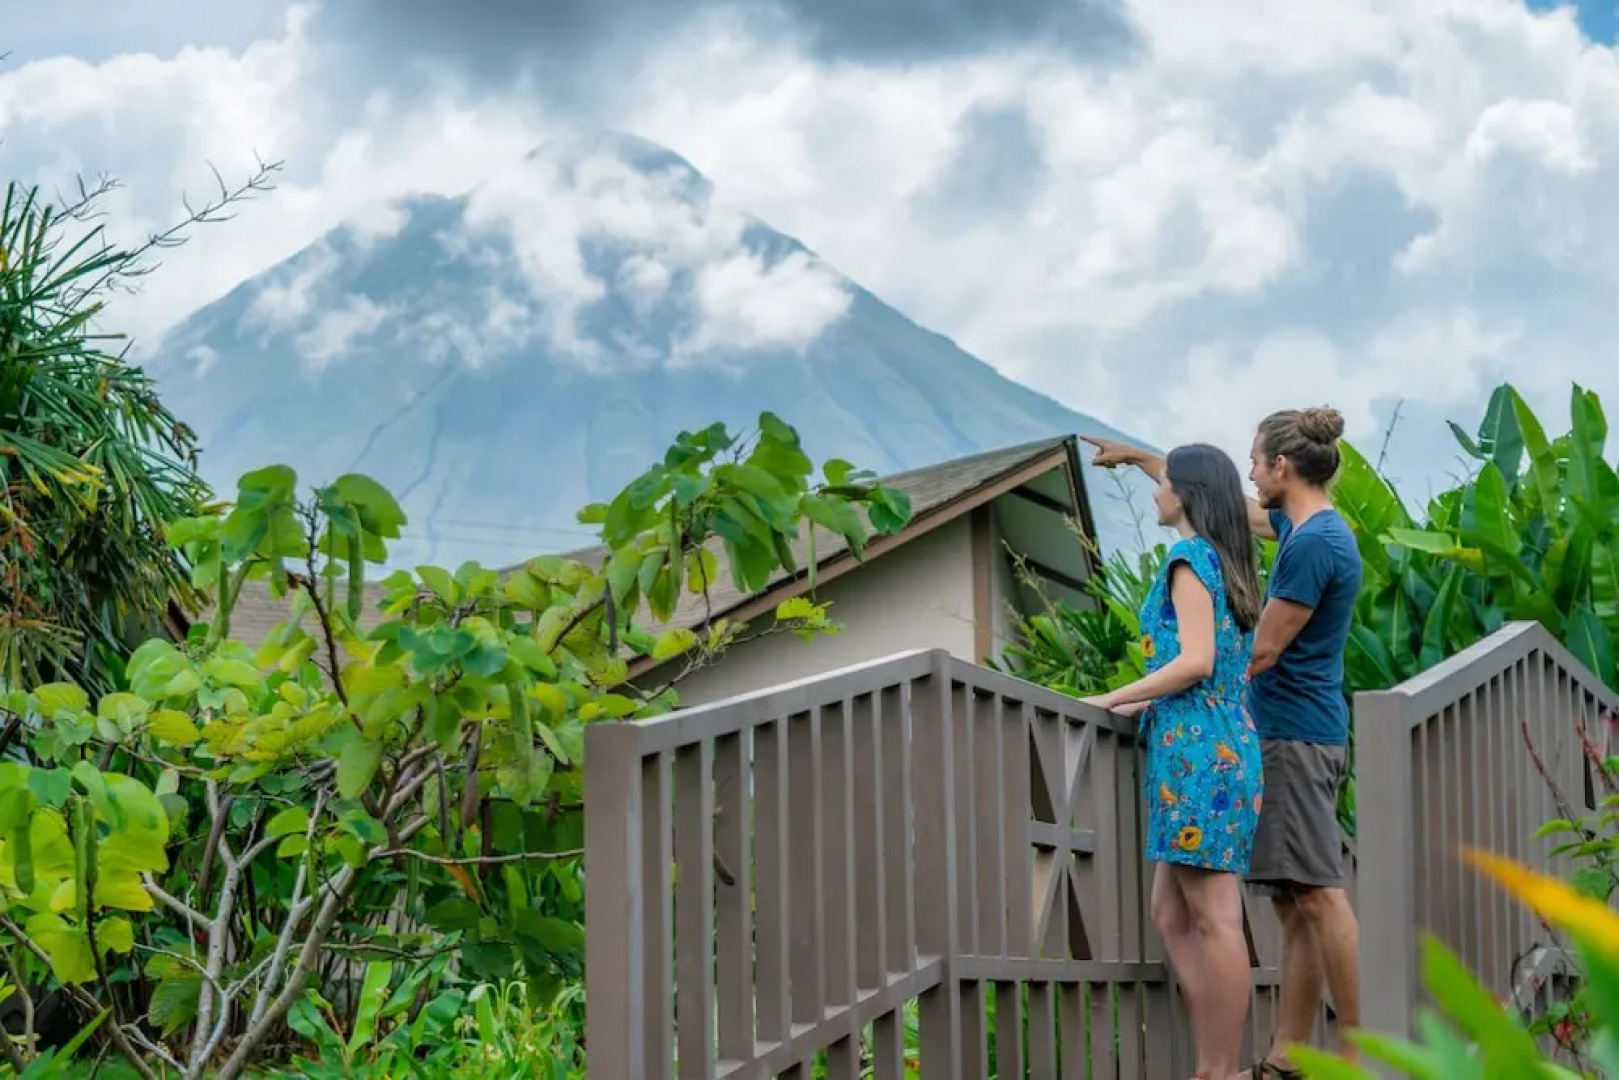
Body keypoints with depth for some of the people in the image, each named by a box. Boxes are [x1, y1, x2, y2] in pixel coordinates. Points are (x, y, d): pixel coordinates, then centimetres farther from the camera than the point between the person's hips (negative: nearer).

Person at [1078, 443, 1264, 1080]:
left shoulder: (1190, 555, -7)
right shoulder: (1227, 562, 19)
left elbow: (1195, 661, -16)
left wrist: (1110, 701, -8)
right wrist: (1145, 703, 22)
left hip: (1197, 747, -9)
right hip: (1222, 740, 9)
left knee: (1215, 918, -8)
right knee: (1173, 916, 10)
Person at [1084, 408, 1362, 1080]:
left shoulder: (1314, 543, -14)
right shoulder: (1304, 527, 15)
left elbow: (1260, 653, -13)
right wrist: (1135, 457, 36)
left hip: (1296, 737, -10)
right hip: (1291, 733, 10)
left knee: (1317, 895, -13)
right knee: (1293, 904, 6)